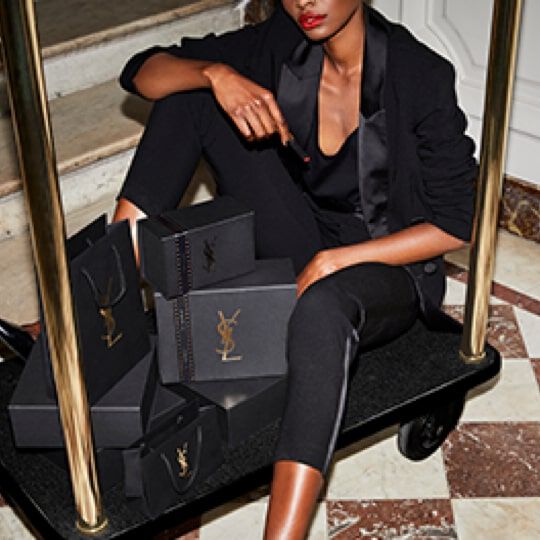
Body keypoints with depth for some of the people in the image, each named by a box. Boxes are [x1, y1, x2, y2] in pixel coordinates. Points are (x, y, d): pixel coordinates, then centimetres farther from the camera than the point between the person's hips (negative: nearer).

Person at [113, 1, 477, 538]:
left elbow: (455, 223, -14)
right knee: (190, 92, -9)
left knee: (320, 308, -43)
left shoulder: (420, 76, -17)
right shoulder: (277, 44, -5)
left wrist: (335, 261, -22)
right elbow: (142, 72, -5)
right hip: (297, 246, 5)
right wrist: (215, 74, -26)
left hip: (388, 263, -5)